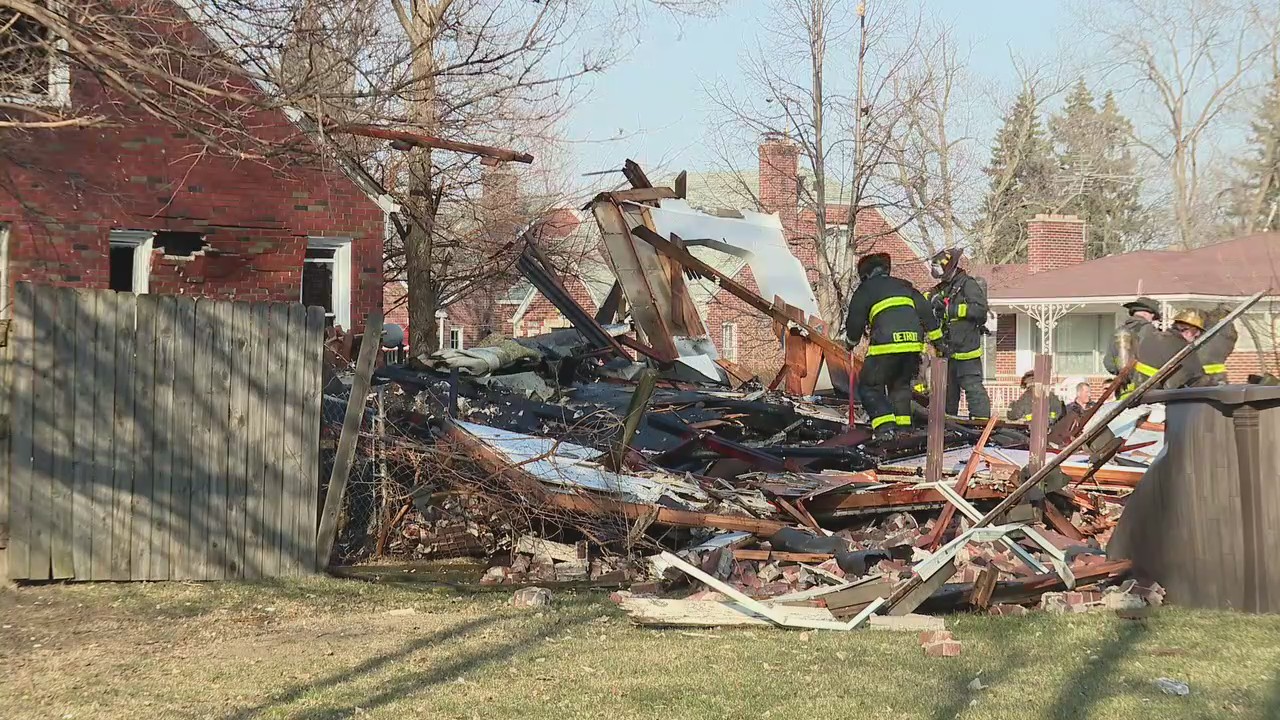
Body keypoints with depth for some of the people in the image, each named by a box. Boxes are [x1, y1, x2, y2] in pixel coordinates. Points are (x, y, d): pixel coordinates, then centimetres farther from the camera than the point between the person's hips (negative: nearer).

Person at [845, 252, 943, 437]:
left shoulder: (865, 290, 12)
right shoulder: (904, 286, 25)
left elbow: (855, 321, 13)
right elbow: (925, 312, 21)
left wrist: (852, 342, 33)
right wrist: (937, 340, 23)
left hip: (885, 346, -5)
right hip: (913, 344, 5)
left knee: (870, 387, 5)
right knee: (900, 386, 23)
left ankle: (885, 428, -12)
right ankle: (903, 427, 13)